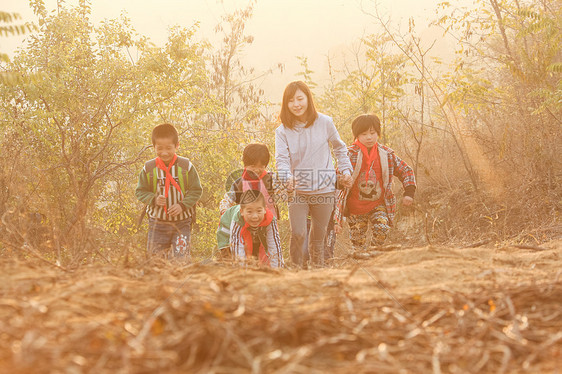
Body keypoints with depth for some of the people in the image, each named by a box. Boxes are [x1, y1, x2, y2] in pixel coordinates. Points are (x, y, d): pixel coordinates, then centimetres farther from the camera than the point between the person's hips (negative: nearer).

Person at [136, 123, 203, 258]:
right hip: (157, 222, 1)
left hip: (182, 223, -1)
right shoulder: (149, 168, -3)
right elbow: (140, 191, 3)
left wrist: (182, 205, -16)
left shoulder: (186, 166, -6)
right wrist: (154, 200, -16)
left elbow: (196, 190, -2)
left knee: (181, 257, -2)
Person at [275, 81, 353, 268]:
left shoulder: (324, 122, 0)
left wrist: (346, 170, 7)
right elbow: (282, 159, -9)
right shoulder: (283, 131, -1)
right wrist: (288, 177, -28)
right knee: (297, 234, -13)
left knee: (318, 238, 7)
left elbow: (339, 148, 15)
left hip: (323, 190, 0)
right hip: (297, 191, 0)